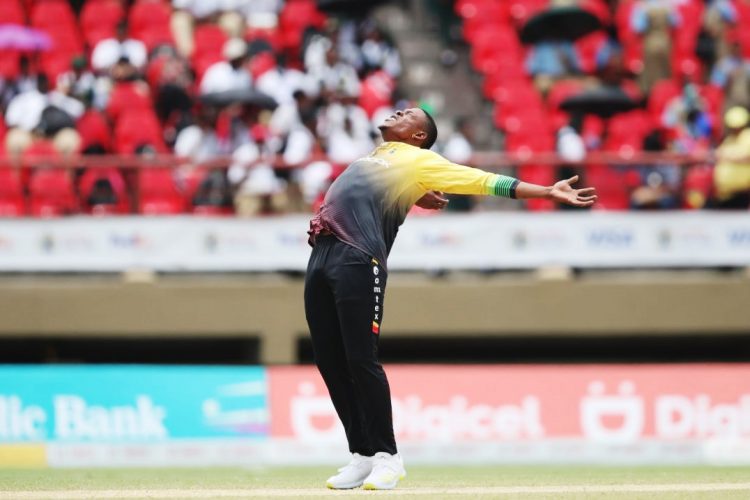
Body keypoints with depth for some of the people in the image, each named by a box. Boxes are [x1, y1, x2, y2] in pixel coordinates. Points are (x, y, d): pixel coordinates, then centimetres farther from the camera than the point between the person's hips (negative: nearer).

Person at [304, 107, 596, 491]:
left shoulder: (420, 161, 8)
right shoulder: (373, 158, 30)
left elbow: (485, 182, 3)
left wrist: (547, 191, -5)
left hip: (359, 261, -7)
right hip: (322, 256, 7)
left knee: (360, 360, -12)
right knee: (330, 362, 4)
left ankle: (386, 456, -4)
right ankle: (361, 456, 10)